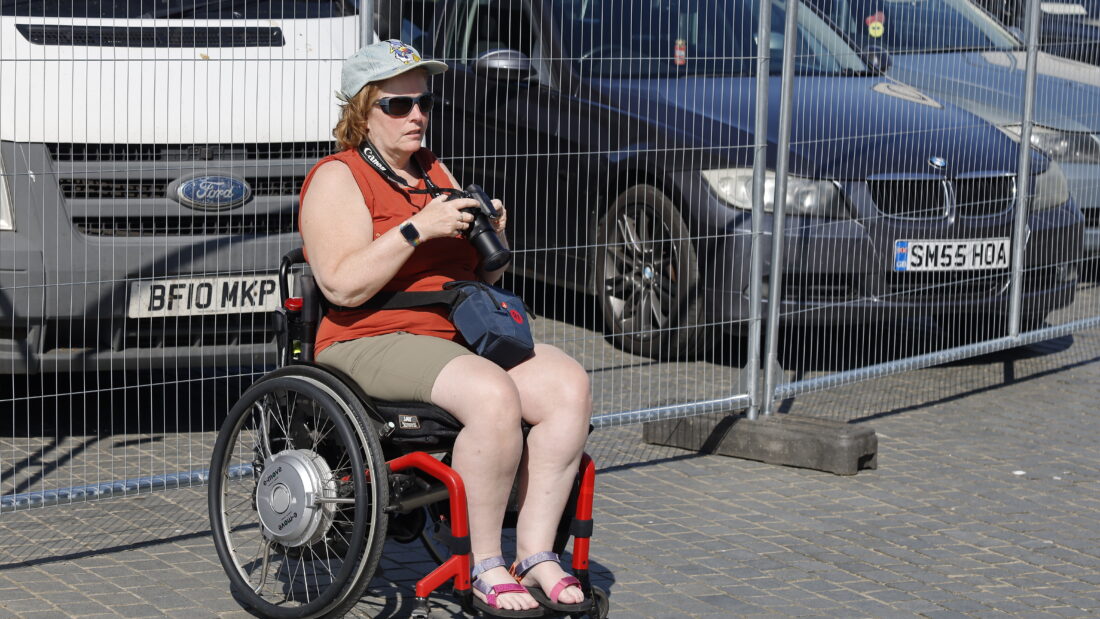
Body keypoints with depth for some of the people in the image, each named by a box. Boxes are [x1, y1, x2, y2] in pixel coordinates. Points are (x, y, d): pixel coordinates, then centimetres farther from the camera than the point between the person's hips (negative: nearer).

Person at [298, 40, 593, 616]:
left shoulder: (434, 173, 21)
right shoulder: (337, 179, -3)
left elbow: (480, 277, 23)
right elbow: (343, 286, -17)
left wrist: (492, 239, 1)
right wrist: (418, 229, -22)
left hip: (458, 337, 7)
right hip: (371, 344, -7)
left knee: (568, 383, -18)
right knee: (493, 394, -34)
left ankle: (536, 555, -17)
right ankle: (486, 568, -23)